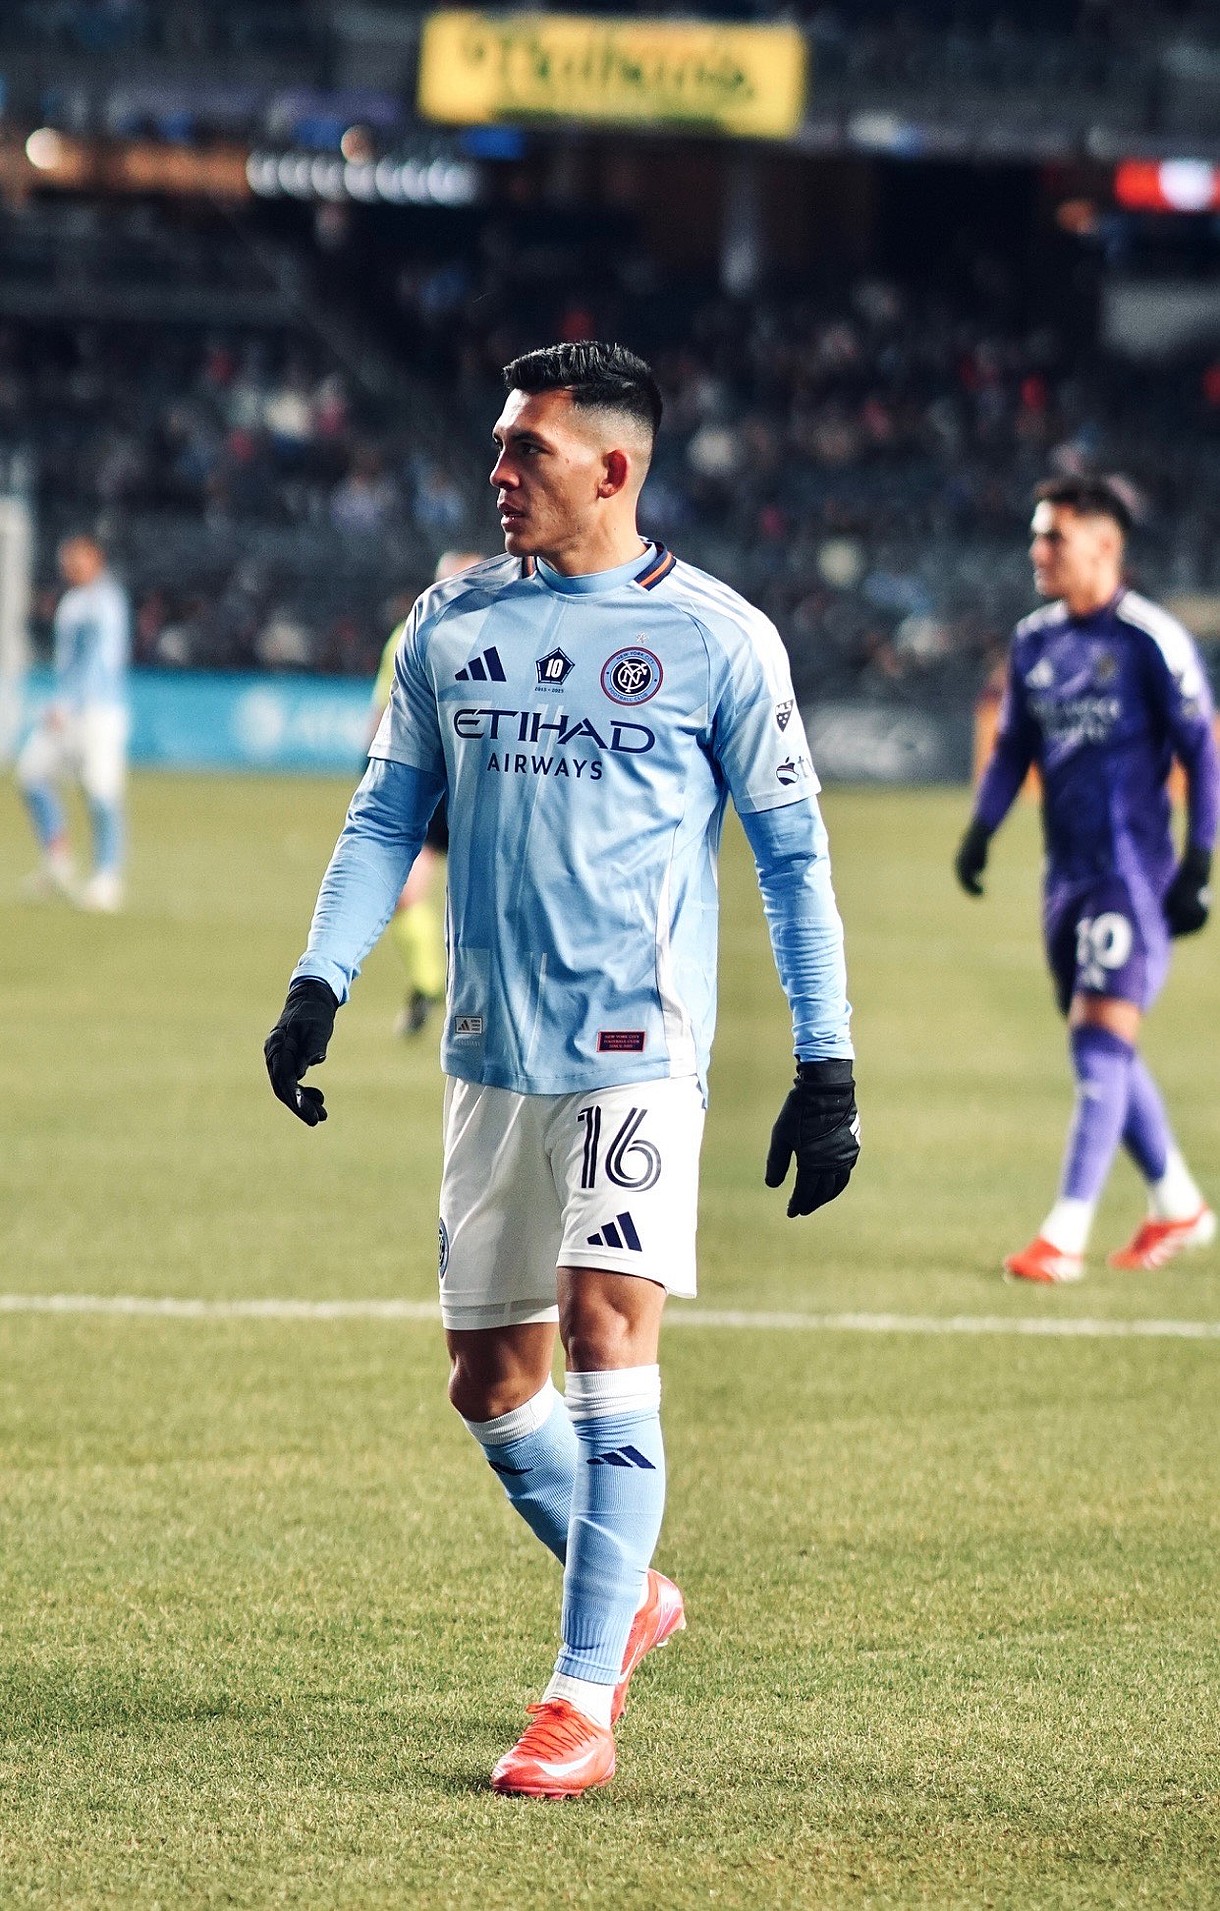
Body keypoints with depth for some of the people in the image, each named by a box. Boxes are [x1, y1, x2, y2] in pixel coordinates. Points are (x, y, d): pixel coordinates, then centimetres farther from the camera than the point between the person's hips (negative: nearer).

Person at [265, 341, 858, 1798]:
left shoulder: (716, 637, -3)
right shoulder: (451, 623, 9)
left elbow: (792, 855, 1)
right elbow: (388, 814, 15)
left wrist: (827, 1065, -3)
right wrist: (319, 983, 2)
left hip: (636, 1049, -5)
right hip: (491, 1058, 5)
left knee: (607, 1324, -19)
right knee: (488, 1380, 9)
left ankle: (582, 1703, -17)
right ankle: (627, 1598, 33)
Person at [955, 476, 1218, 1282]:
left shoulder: (1151, 639, -10)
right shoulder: (1035, 641, 11)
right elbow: (1013, 746, 20)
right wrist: (982, 829, 6)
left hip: (1133, 867, -7)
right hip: (1067, 872, 7)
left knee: (1102, 1041, -12)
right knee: (1102, 1054, 11)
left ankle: (1065, 1236, -14)